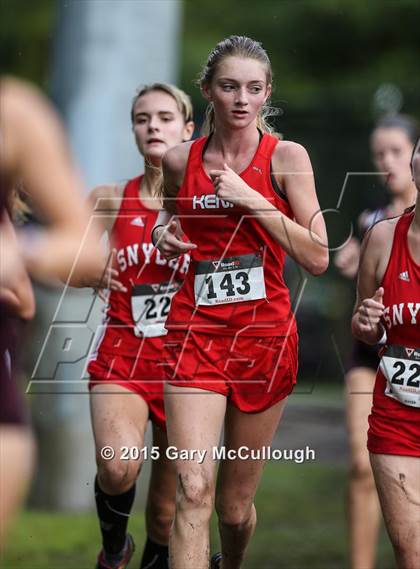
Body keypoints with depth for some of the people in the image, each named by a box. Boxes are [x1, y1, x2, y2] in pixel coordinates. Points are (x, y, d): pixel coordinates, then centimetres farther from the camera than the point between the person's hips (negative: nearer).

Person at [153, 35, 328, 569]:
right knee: (194, 489, -18)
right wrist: (165, 233, 3)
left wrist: (251, 199, -15)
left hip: (265, 334, 0)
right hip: (196, 330, 0)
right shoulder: (179, 161, 4)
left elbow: (317, 258, -9)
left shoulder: (286, 157, -3)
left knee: (236, 505, 10)